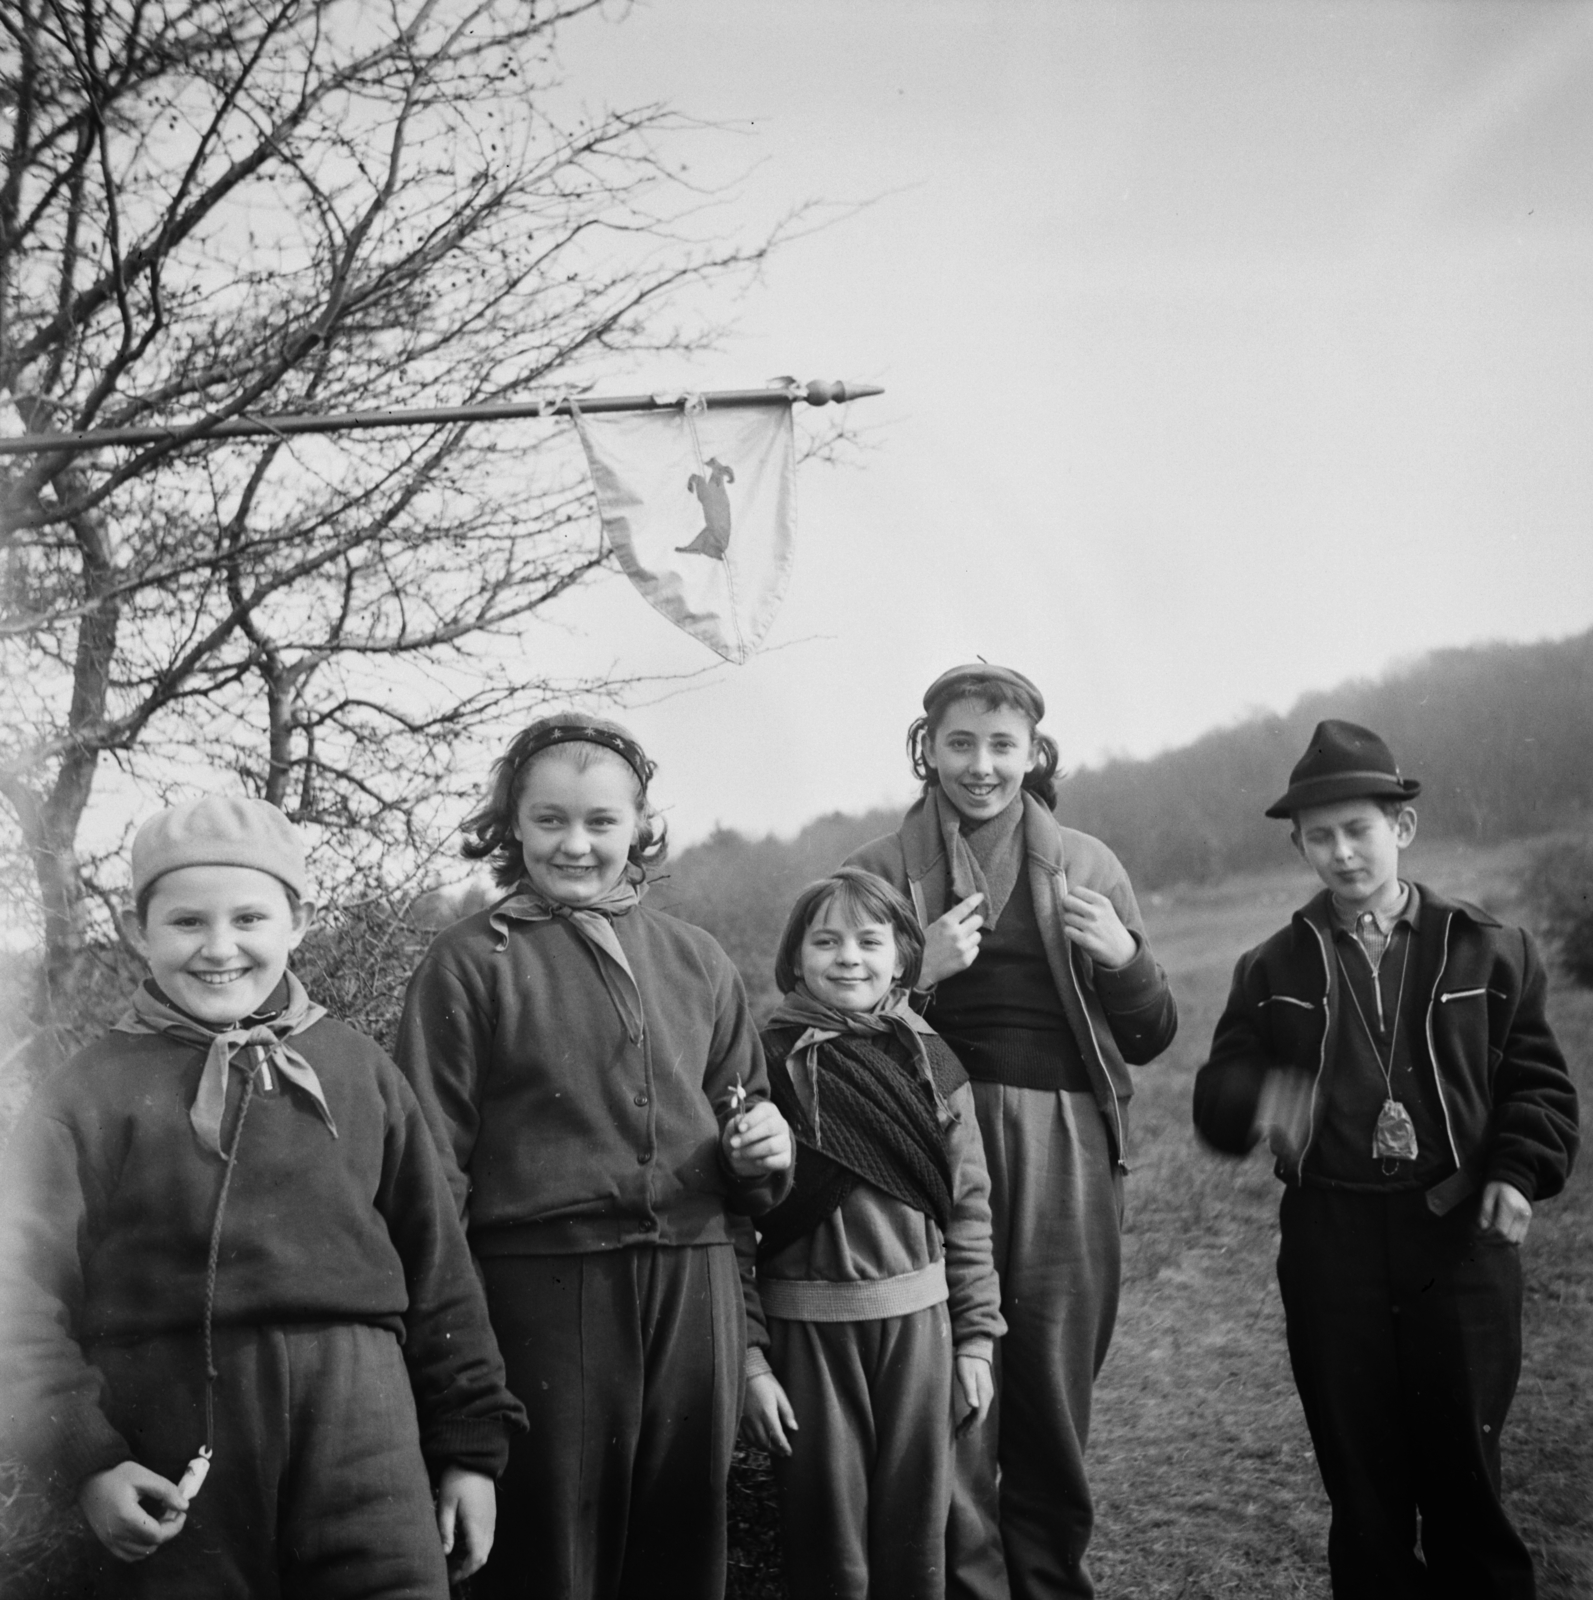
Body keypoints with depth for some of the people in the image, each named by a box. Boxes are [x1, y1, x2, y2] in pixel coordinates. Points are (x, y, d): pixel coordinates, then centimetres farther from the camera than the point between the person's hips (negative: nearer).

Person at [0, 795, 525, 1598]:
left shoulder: (358, 1071, 11)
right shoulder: (89, 1092, 5)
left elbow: (435, 1267, 13)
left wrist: (470, 1445, 12)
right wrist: (84, 1457, -7)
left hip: (355, 1412, 1)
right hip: (169, 1430, -1)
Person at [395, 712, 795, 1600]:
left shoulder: (697, 961, 12)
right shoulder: (468, 964, 0)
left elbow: (744, 1112, 22)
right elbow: (433, 1171, -3)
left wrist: (762, 1151, -1)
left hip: (695, 1289, 4)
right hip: (542, 1286, -4)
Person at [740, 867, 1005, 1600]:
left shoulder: (931, 1063, 3)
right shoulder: (767, 1065, -6)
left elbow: (968, 1210, 7)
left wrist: (975, 1337, 6)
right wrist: (747, 1355, -9)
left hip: (919, 1323, 3)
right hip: (807, 1330, -2)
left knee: (916, 1532, 11)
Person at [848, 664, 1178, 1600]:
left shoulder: (1088, 866, 10)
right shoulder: (885, 870, 5)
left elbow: (1151, 1039, 13)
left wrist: (1123, 954, -6)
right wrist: (919, 974, -12)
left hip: (1066, 1158, 2)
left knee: (1058, 1404, 7)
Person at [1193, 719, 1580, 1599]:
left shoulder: (1486, 950, 5)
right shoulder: (1272, 971, 8)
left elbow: (1535, 1078, 8)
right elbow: (1215, 1095, 4)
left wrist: (1519, 1170, -9)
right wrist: (1257, 1102, -19)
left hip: (1461, 1237, -1)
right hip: (1331, 1245, 1)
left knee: (1464, 1471, 3)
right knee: (1361, 1485, 7)